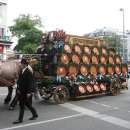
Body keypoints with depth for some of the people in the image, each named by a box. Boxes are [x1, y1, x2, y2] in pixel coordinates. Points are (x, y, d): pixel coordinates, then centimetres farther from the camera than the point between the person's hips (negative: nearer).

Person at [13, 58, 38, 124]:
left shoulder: (28, 72, -18)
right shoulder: (22, 71, 8)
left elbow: (30, 83, -20)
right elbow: (19, 81, 15)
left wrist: (29, 92, -22)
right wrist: (18, 88, 10)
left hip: (25, 92, -9)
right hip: (21, 91, 9)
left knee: (21, 105, 1)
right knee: (27, 103, 18)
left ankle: (20, 119, 14)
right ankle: (35, 114, 33)